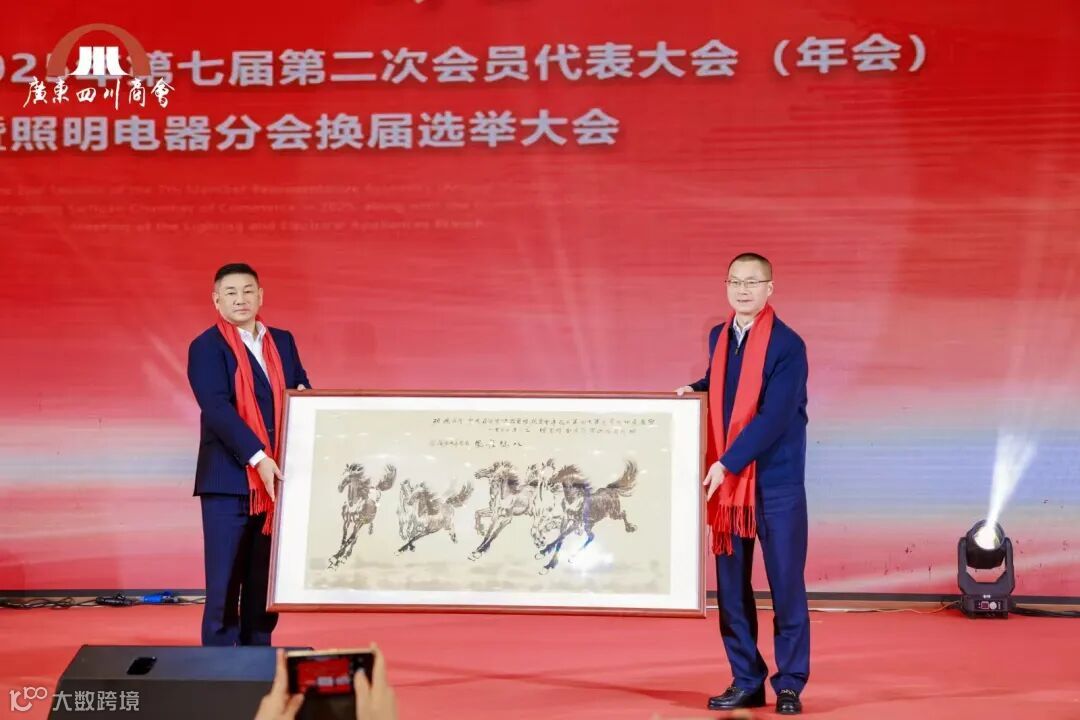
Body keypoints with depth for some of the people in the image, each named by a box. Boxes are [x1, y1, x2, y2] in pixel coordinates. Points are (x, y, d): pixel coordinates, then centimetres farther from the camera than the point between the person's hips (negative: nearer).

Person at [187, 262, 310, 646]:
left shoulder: (282, 342, 14)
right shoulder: (206, 347, -4)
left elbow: (303, 389, 19)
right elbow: (217, 409, -16)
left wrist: (304, 394, -6)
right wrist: (257, 458, -25)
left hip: (275, 481, 5)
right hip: (228, 483, -5)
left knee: (265, 582, 9)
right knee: (224, 583, -3)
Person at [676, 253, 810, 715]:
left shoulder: (787, 345, -11)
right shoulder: (719, 338, 9)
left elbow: (774, 417, -18)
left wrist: (727, 464, -21)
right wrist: (696, 390, 6)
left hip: (776, 481, -6)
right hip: (726, 479, 6)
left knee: (786, 584, 1)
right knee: (730, 585, 8)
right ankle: (746, 682, 19)